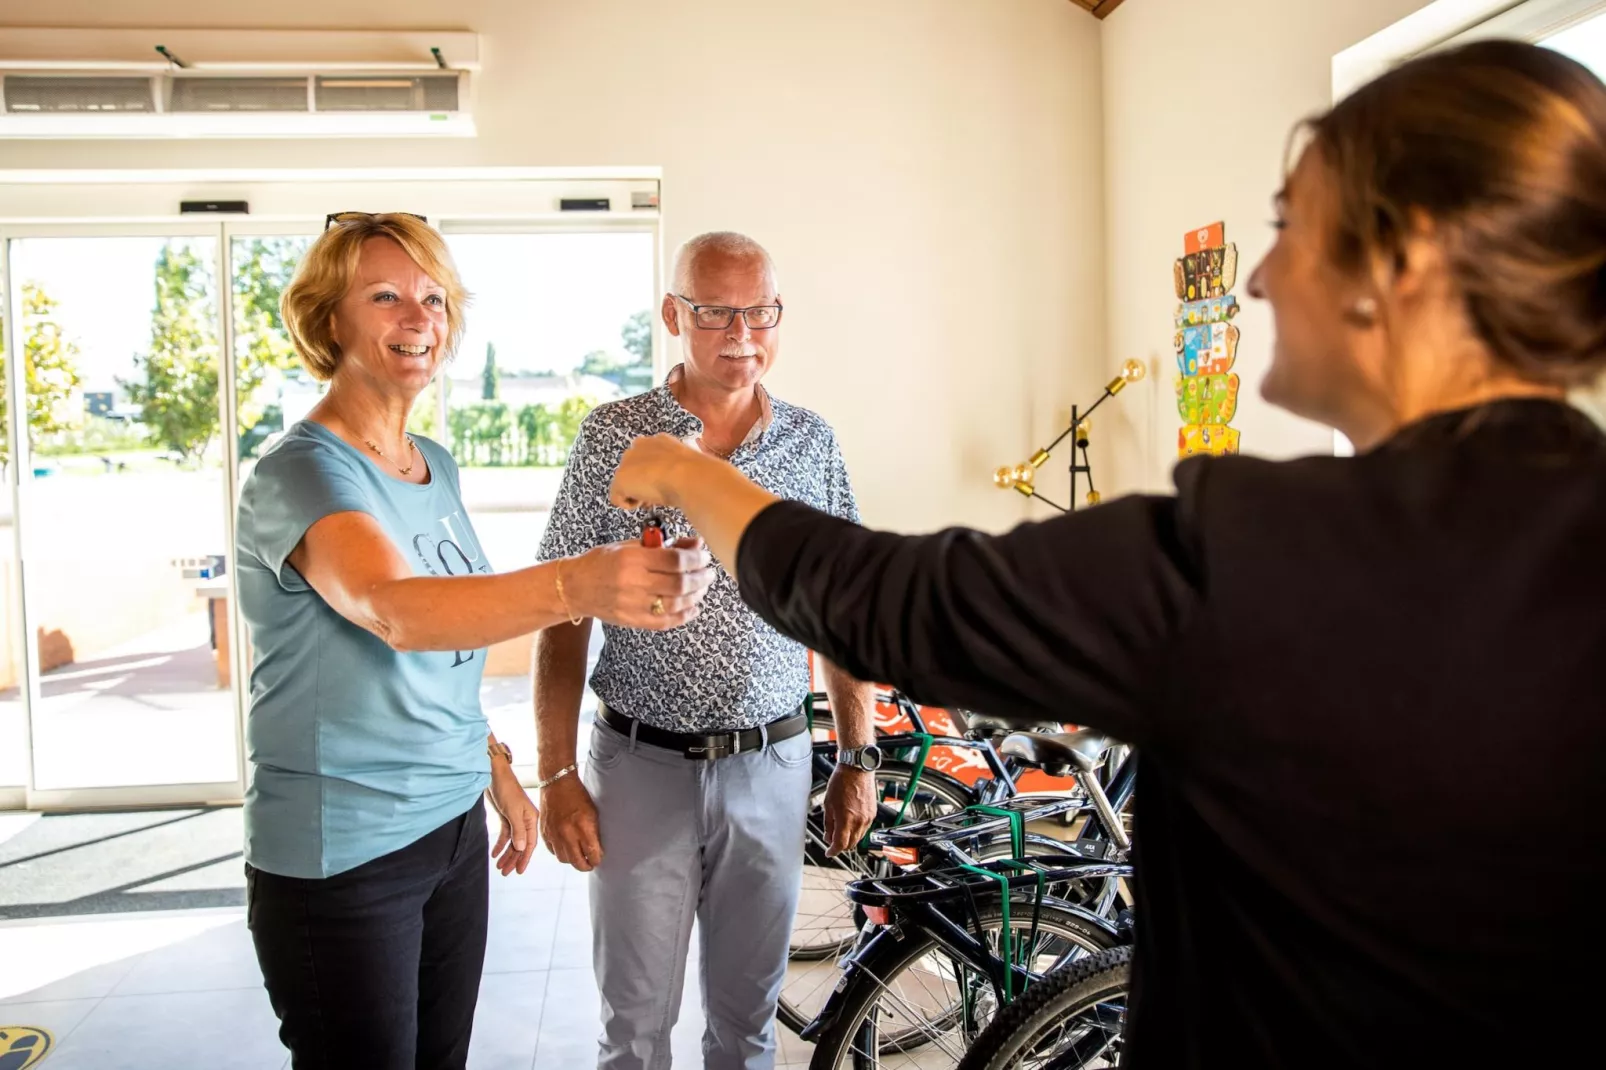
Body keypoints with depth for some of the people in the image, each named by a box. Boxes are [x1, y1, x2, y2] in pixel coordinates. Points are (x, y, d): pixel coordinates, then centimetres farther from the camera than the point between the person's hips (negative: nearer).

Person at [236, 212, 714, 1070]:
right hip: (341, 856, -7)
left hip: (452, 827, 7)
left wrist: (496, 768, 15)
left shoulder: (436, 466, 6)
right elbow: (395, 611, -39)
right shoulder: (302, 472, -18)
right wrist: (577, 584, -54)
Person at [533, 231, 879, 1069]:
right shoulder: (612, 438, -6)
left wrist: (858, 758, 5)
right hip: (642, 765, -2)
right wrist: (556, 774, -7)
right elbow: (563, 619, -3)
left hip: (771, 768, 2)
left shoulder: (812, 443, 1)